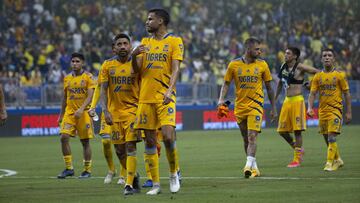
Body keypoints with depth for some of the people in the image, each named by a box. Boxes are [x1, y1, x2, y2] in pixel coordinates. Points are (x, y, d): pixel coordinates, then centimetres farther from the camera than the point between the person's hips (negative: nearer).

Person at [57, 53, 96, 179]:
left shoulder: (88, 77, -4)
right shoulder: (67, 78, 11)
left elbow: (90, 96, -12)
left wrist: (81, 109, -25)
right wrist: (61, 114, 18)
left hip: (84, 113, -4)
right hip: (69, 112, 4)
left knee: (85, 141, 2)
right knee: (64, 137, -12)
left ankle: (87, 170, 12)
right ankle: (69, 168, -4)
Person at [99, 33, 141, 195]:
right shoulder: (107, 65, 3)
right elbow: (103, 90, 2)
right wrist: (105, 111, -10)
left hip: (133, 109, -3)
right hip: (115, 111, 3)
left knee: (130, 145, -14)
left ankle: (129, 184, -16)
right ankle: (133, 175, 30)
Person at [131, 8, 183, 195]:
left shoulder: (175, 41, 1)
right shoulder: (145, 42, 15)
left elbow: (175, 69, -8)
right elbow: (137, 70, 11)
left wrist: (170, 90, -23)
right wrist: (134, 55, -9)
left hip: (165, 97, -5)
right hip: (146, 97, 5)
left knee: (168, 135, -19)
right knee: (149, 140, 3)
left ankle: (174, 174, 3)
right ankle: (155, 184, 9)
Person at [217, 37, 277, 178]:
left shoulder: (262, 65, 2)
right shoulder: (234, 65, 1)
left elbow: (269, 87, 9)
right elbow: (226, 84, 7)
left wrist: (273, 108, 10)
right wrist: (221, 100, -9)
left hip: (255, 105, -2)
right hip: (240, 106, 2)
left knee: (252, 137, -16)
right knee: (246, 139, 10)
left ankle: (248, 166, -24)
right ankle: (254, 167, 22)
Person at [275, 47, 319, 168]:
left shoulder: (300, 68, -9)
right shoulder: (283, 67, 11)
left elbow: (318, 73, -7)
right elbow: (280, 83, 23)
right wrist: (275, 99, 25)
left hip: (297, 100, -7)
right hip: (287, 101, 7)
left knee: (297, 130, -5)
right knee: (282, 130, 6)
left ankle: (297, 159, 0)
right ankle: (297, 148, 26)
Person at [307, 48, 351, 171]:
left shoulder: (339, 75, -1)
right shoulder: (318, 76, 7)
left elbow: (347, 94, 1)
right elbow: (312, 93, 5)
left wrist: (348, 112, -3)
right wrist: (310, 107, -12)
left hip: (335, 109, -4)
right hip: (322, 110, 4)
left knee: (332, 137, -16)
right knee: (327, 138, 11)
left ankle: (330, 163, -15)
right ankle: (338, 160, 29)